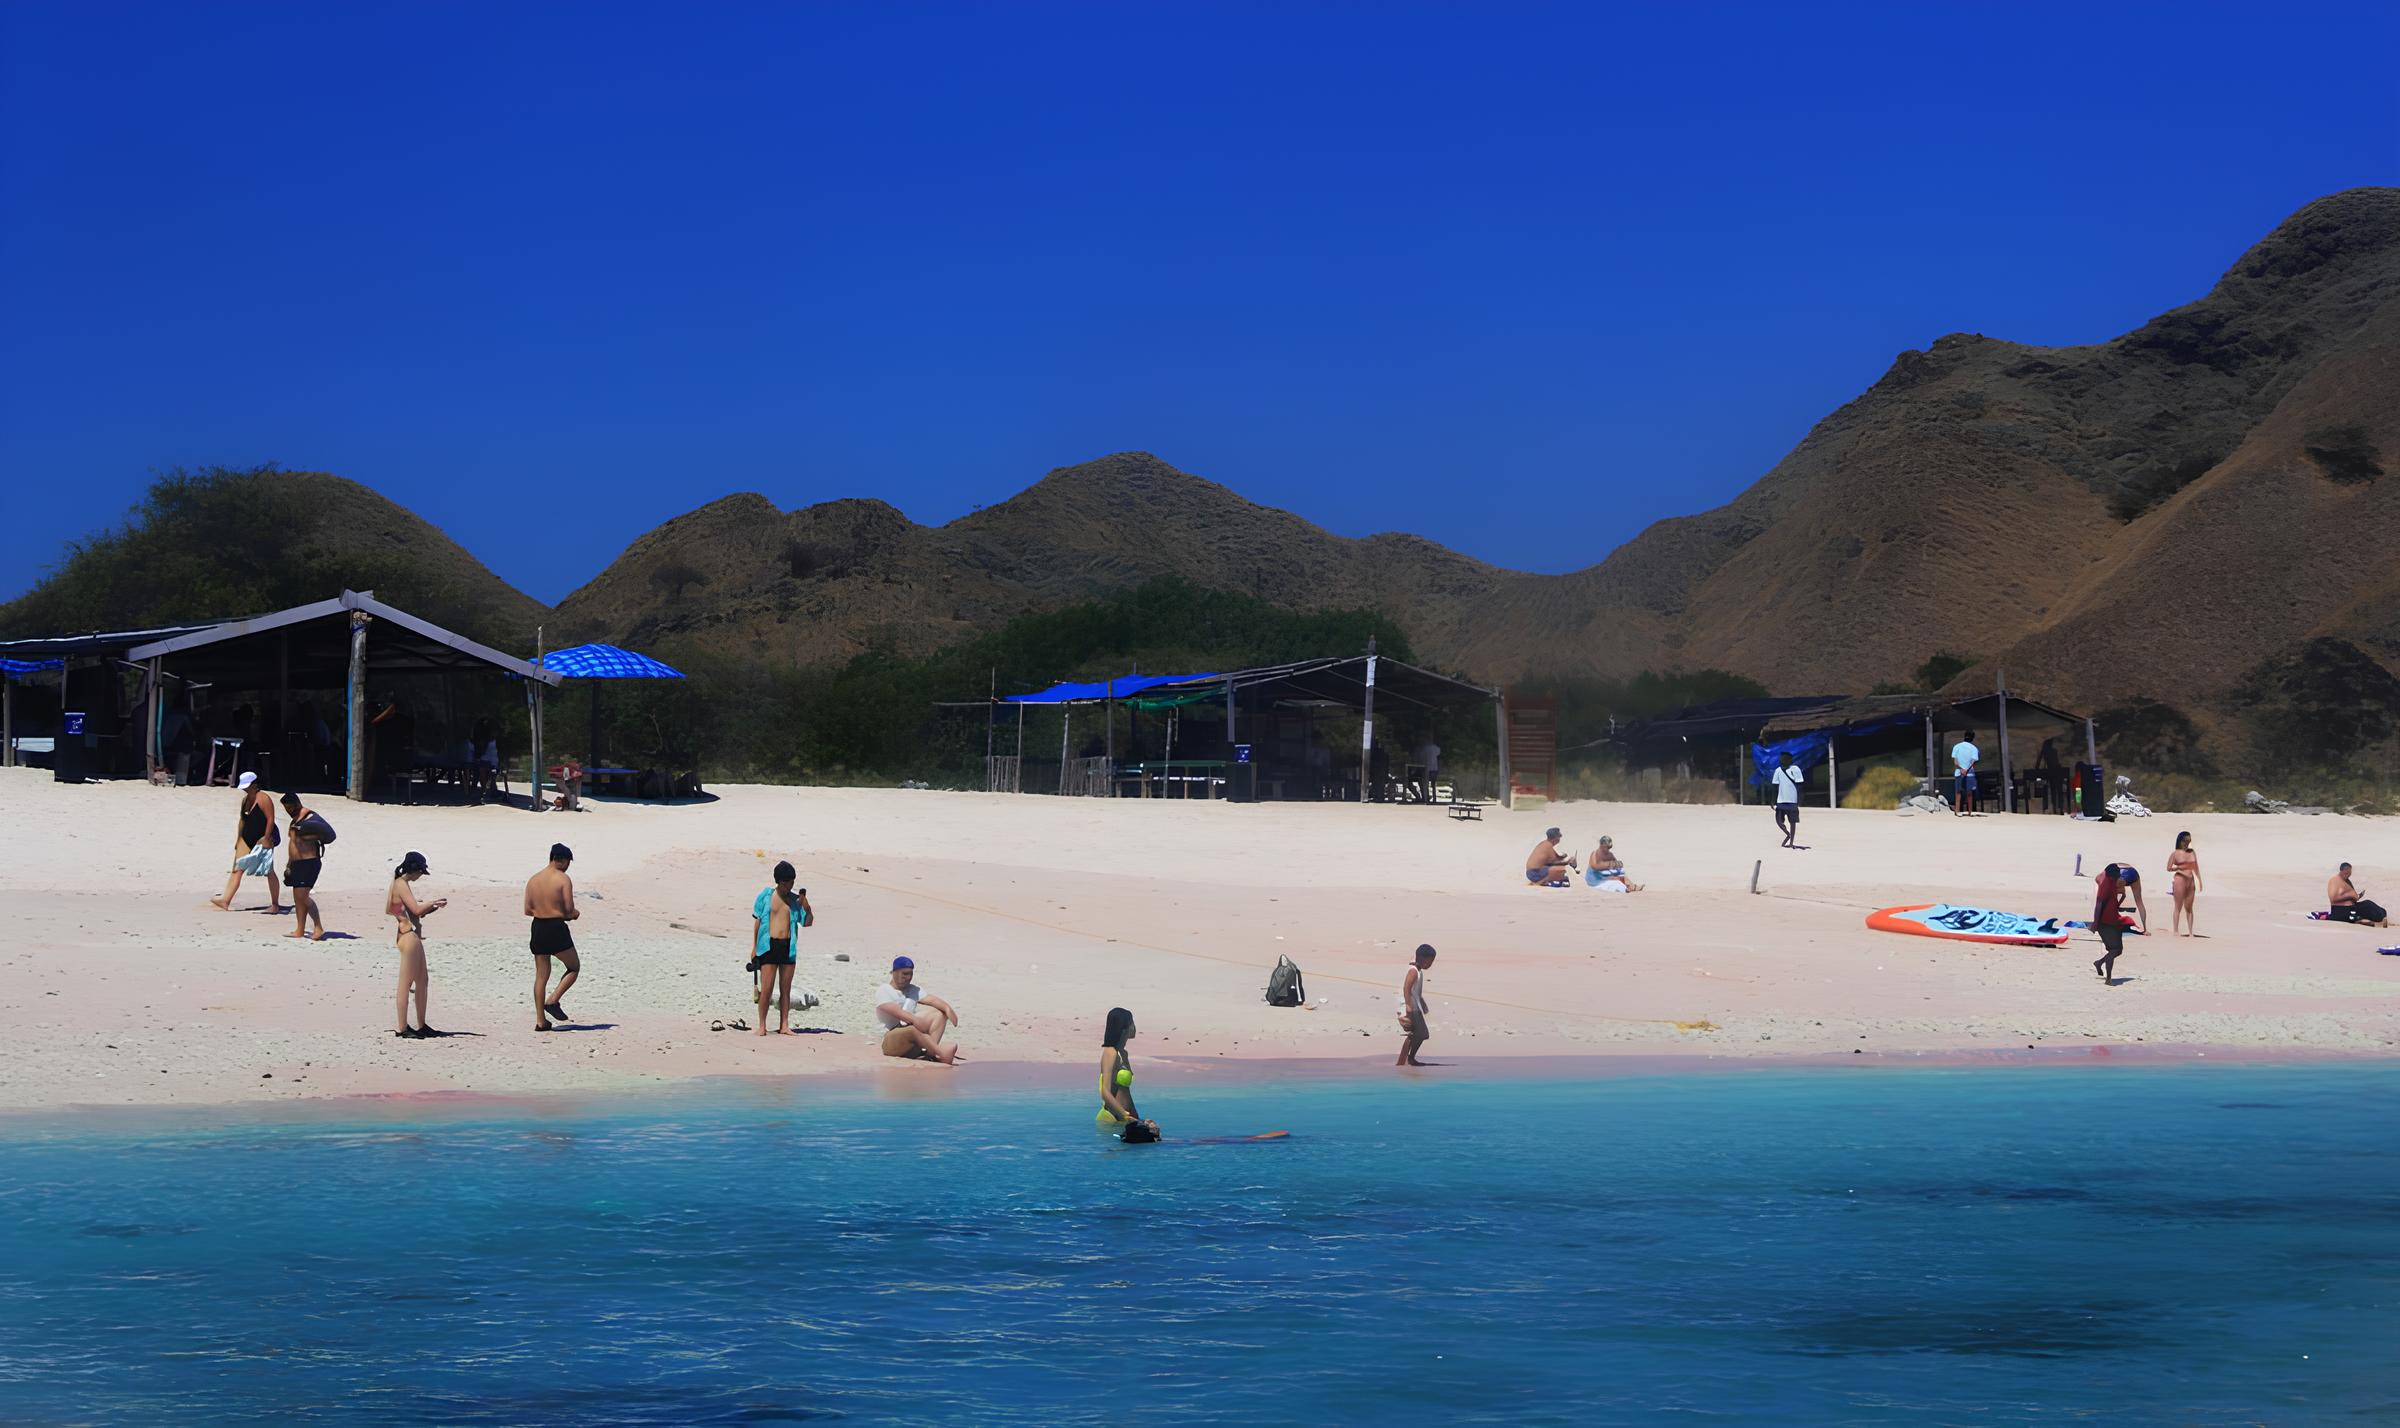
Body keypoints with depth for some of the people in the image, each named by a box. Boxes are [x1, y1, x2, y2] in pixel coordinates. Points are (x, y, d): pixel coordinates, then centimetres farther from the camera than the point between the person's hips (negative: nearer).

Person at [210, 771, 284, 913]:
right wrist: (238, 840, 17)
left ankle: (275, 905, 8)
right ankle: (225, 902, -5)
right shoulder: (245, 800, 11)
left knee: (269, 872, -1)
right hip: (247, 838, 8)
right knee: (237, 869, 0)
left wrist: (266, 839, -22)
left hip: (263, 839, -8)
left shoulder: (263, 799, -15)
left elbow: (270, 819, -19)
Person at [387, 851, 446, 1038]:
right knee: (406, 984, -7)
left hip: (415, 937, 10)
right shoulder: (401, 885, -12)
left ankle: (422, 1025, 19)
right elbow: (416, 909, -21)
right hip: (408, 936, -10)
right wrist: (434, 901, -6)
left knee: (422, 982, 14)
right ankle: (402, 1028, -5)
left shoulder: (403, 885, 18)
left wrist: (433, 907, 11)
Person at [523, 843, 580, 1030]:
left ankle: (540, 1021, 9)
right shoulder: (563, 879, -10)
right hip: (557, 929, -6)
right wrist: (574, 914, 9)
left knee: (541, 976, 10)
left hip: (538, 929, 6)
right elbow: (569, 909, -13)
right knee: (574, 967, 13)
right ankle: (552, 1001, -3)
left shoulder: (533, 880, 8)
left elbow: (528, 910, 8)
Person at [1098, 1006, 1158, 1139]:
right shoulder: (1110, 1052, -10)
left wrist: (1137, 1119, 17)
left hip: (1120, 1119, 9)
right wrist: (1128, 1118, -21)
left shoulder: (1123, 1054, 17)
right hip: (1111, 1118, -9)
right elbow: (1106, 1093, -18)